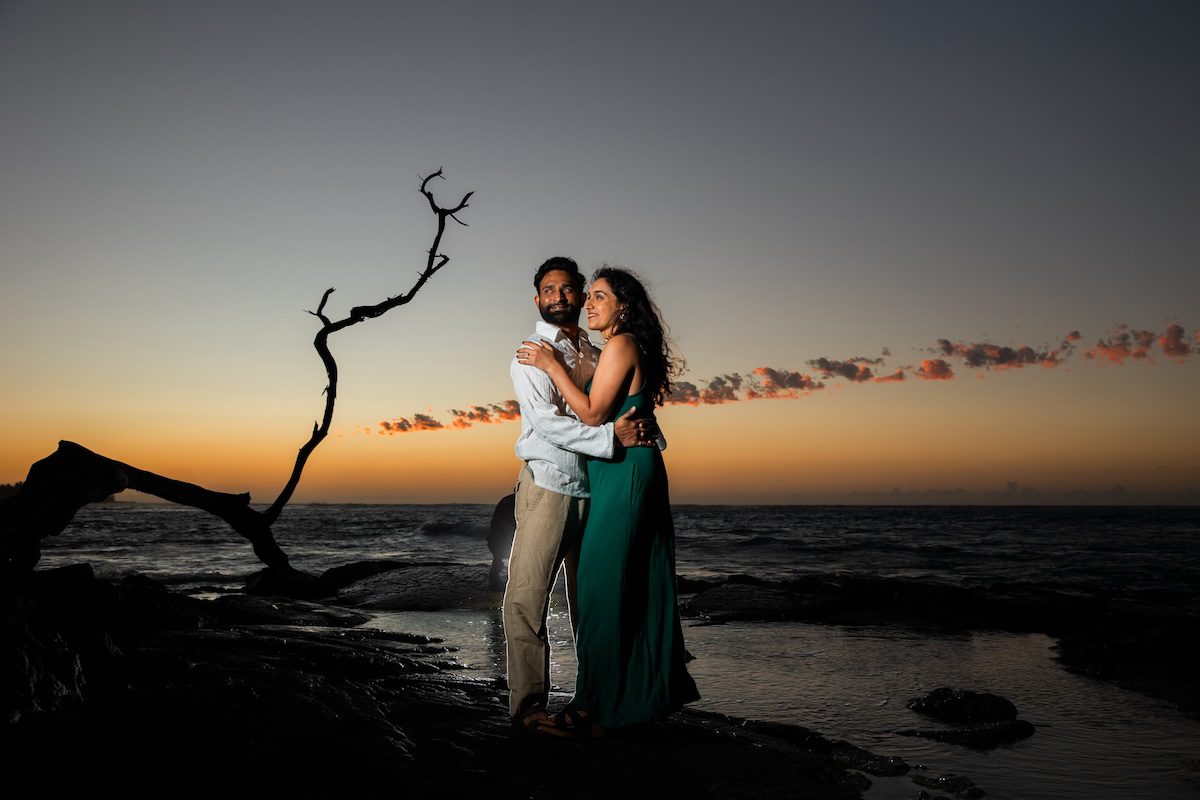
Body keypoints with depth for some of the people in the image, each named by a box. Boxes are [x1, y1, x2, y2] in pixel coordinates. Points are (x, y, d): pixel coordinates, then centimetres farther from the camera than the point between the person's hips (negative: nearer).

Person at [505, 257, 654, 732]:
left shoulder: (598, 355, 17)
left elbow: (631, 405, 18)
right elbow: (547, 421, -13)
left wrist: (647, 433, -5)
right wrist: (612, 436, -22)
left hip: (596, 488, 5)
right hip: (547, 487, -5)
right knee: (527, 596, -6)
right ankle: (528, 705, 2)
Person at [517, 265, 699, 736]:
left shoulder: (621, 345, -12)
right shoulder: (631, 348, 18)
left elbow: (592, 414, -17)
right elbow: (601, 408, 16)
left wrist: (553, 366, -12)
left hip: (623, 474, -10)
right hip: (636, 472, 10)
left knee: (602, 584, -8)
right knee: (640, 582, 16)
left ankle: (597, 708, -3)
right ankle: (654, 689, 28)